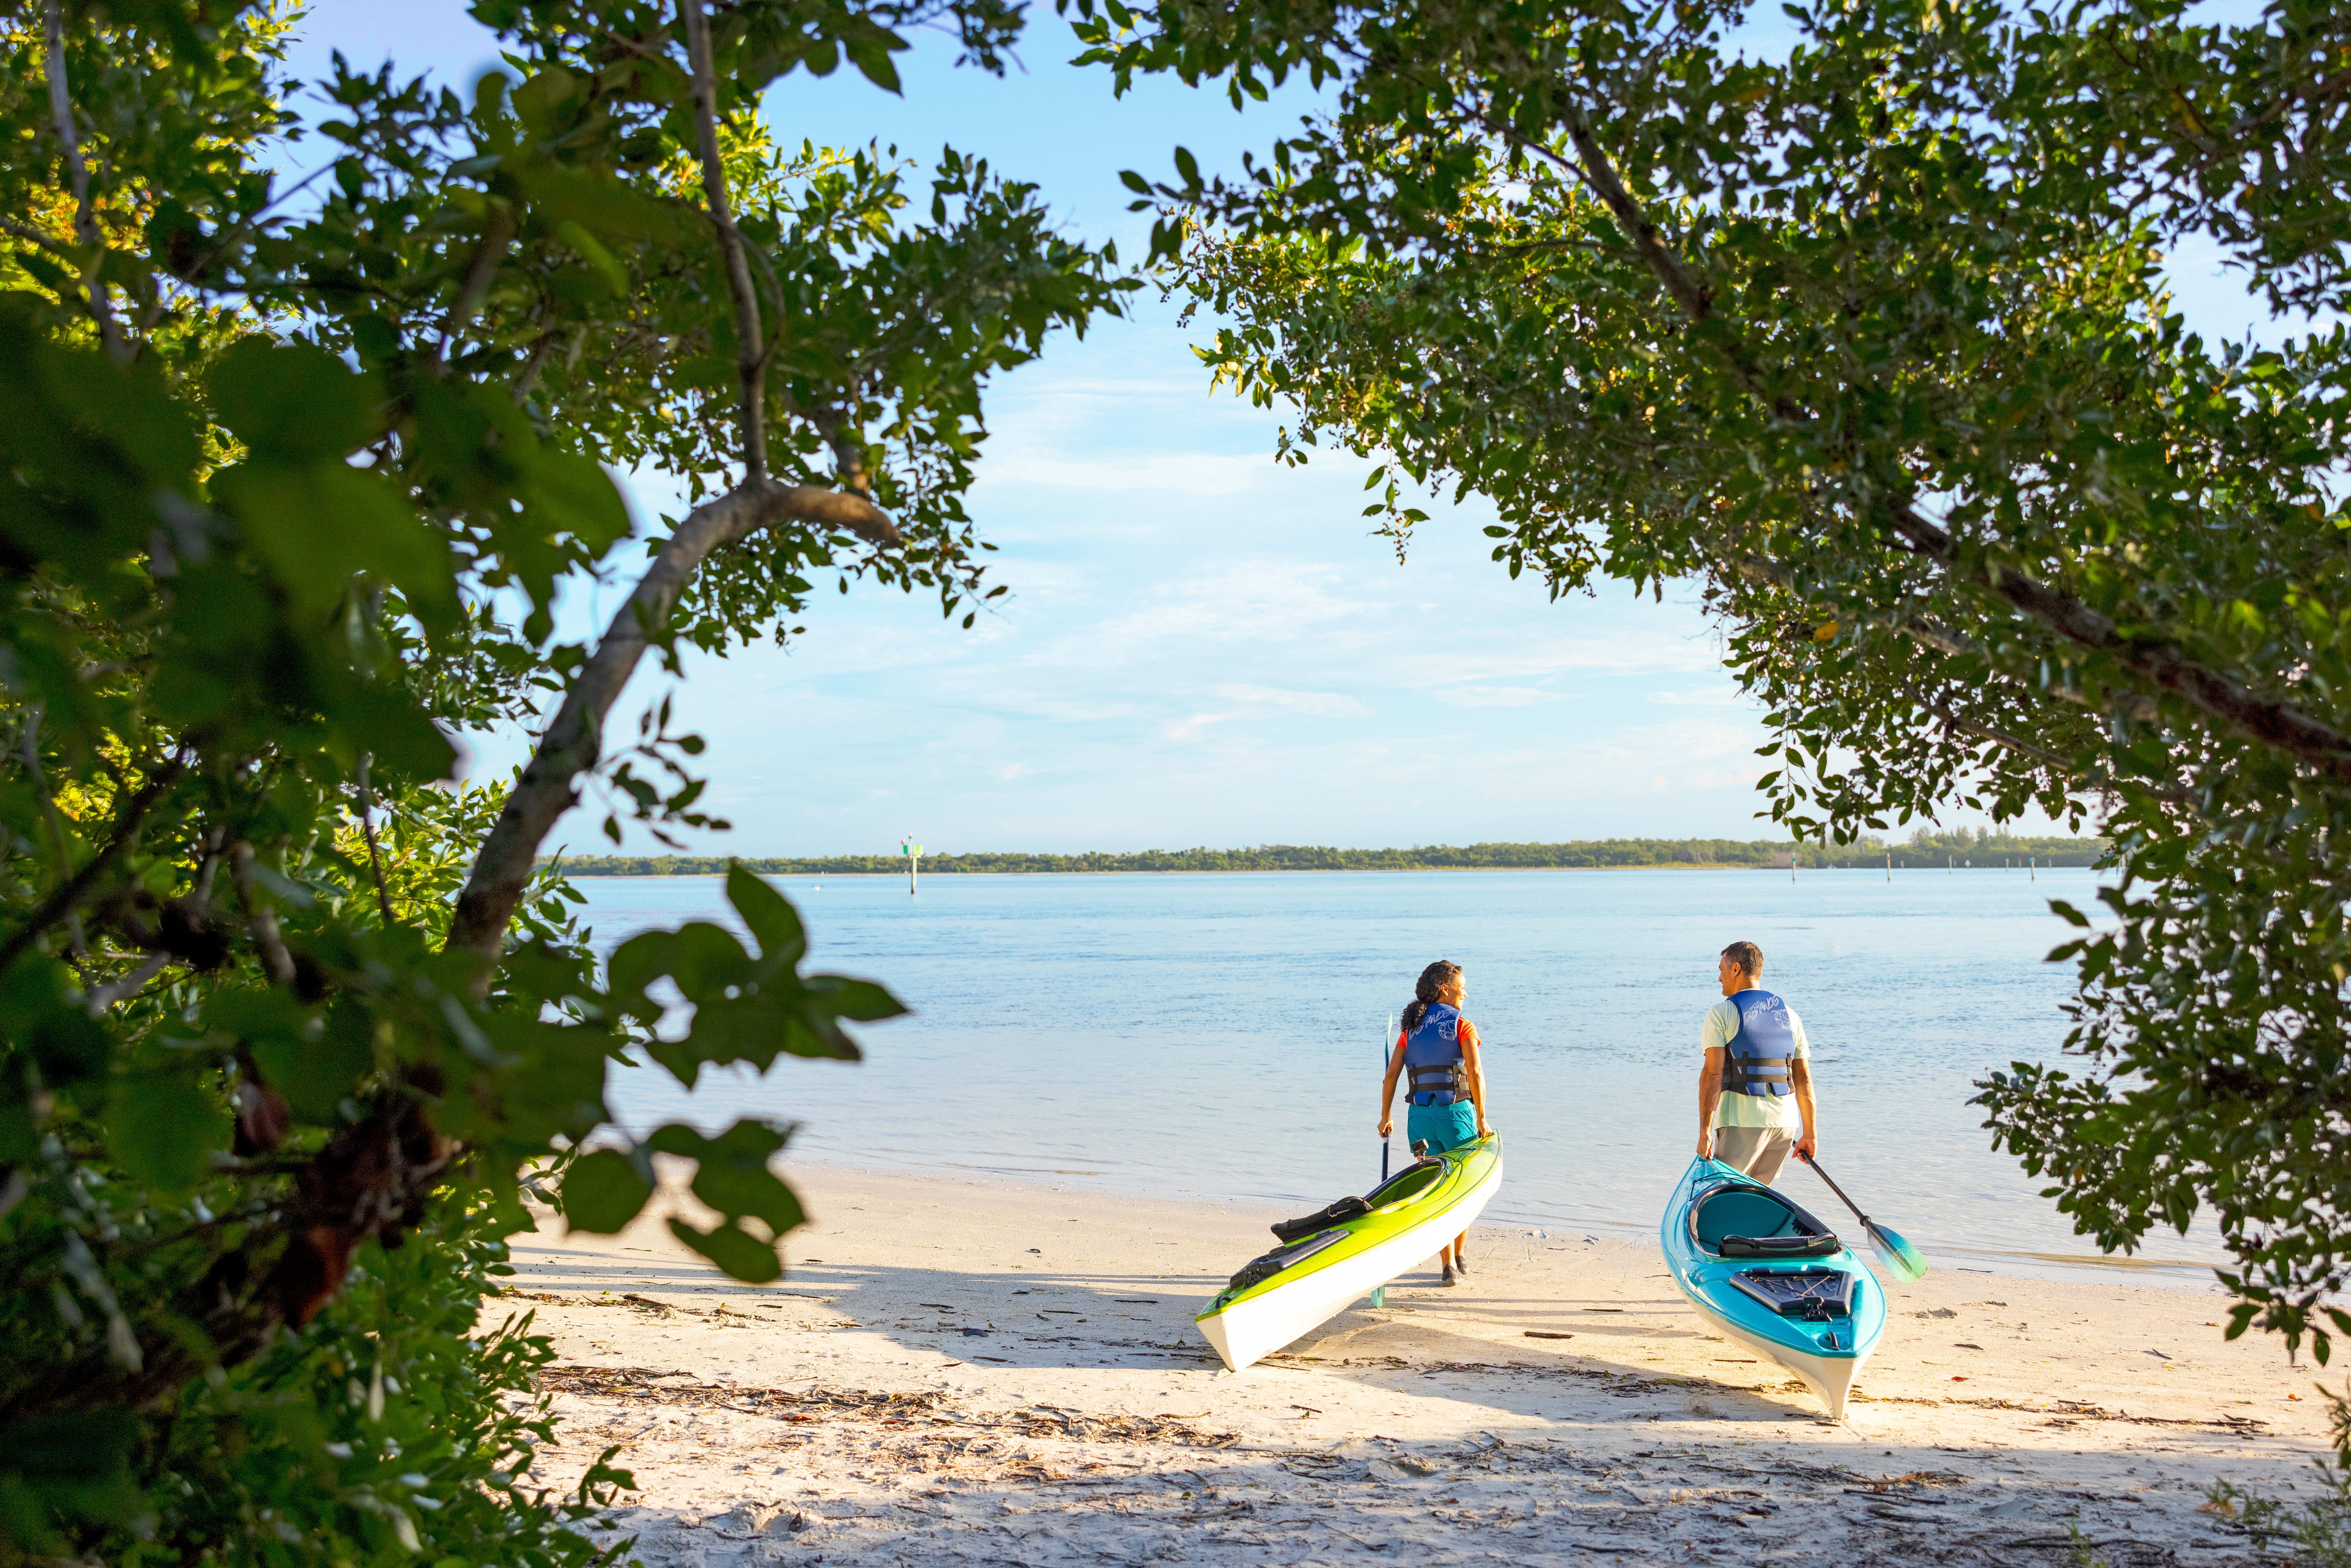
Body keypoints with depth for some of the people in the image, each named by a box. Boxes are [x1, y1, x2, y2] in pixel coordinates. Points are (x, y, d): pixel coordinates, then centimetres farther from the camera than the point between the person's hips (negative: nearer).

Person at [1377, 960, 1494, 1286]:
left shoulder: (1411, 1029, 10)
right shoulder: (1462, 1026, -4)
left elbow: (1391, 1075, 6)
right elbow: (1475, 1072, -16)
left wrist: (1386, 1117, 14)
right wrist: (1481, 1119, -12)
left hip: (1420, 1115, 4)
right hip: (1456, 1112, -4)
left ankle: (1449, 1266, 3)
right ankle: (1458, 1257, 27)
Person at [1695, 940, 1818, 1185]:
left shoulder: (1721, 1014, -2)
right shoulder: (1790, 1015, 14)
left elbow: (1713, 1075, -11)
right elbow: (1803, 1078, 12)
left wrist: (1705, 1132, -13)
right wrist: (1810, 1134, 15)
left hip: (1742, 1124, -5)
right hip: (1786, 1123, 6)